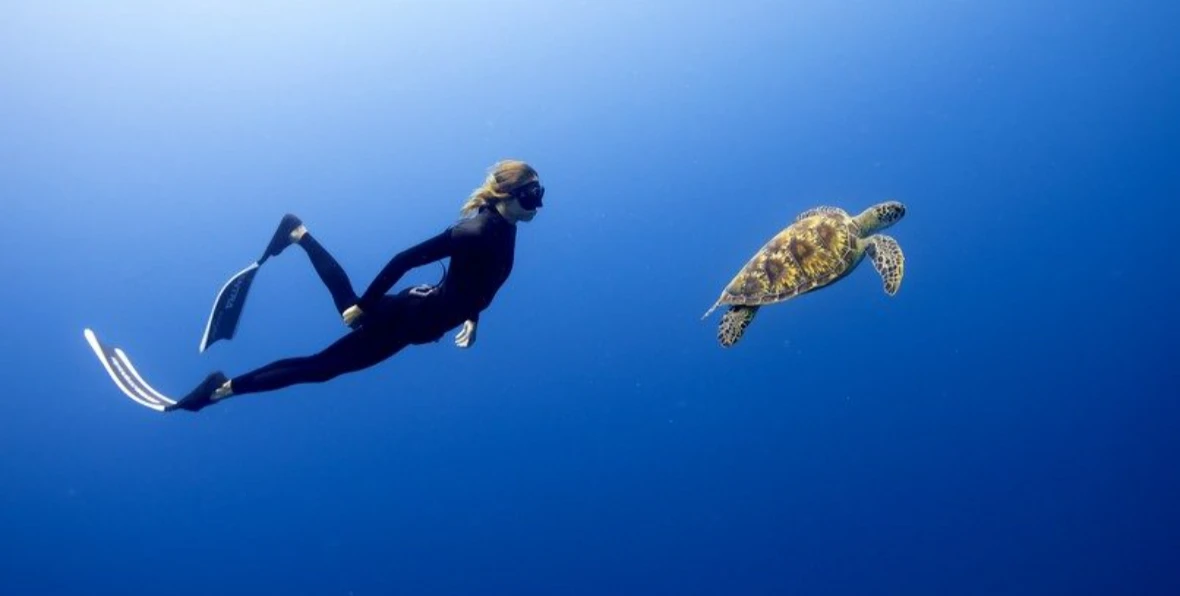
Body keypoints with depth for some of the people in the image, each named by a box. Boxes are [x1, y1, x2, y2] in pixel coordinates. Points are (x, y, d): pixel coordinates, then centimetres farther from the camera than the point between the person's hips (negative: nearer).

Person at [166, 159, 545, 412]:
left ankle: (300, 234, 46)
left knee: (351, 303, 33)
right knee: (318, 367, -5)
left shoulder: (506, 229, -2)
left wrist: (472, 318, 19)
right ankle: (224, 388, 2)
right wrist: (364, 305, -21)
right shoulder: (474, 231, -29)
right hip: (405, 318, -8)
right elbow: (404, 260, -26)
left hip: (425, 324, 8)